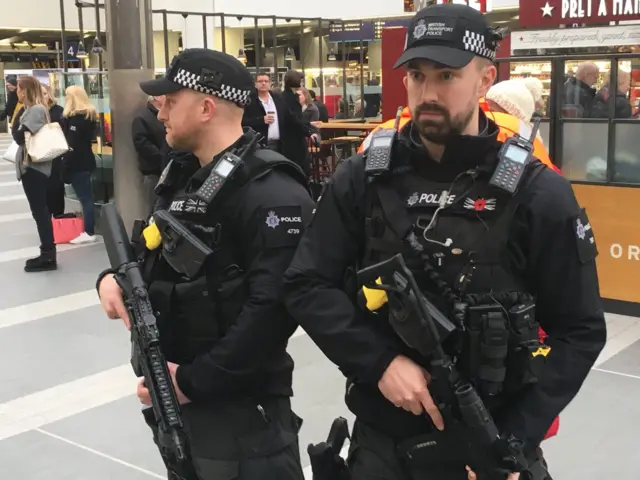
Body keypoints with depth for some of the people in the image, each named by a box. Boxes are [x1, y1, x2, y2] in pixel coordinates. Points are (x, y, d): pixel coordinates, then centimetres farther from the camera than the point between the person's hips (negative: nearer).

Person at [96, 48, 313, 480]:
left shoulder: (271, 193, -19)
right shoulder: (183, 178, 10)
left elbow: (275, 307, -27)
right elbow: (158, 256, 21)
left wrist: (193, 381, -22)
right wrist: (113, 276, -1)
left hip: (240, 406, -9)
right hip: (174, 395, 9)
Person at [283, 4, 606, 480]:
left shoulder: (540, 194, -9)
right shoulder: (362, 180, -5)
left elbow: (579, 331, -6)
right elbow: (306, 285, -4)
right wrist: (380, 361, -16)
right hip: (380, 440, 2)